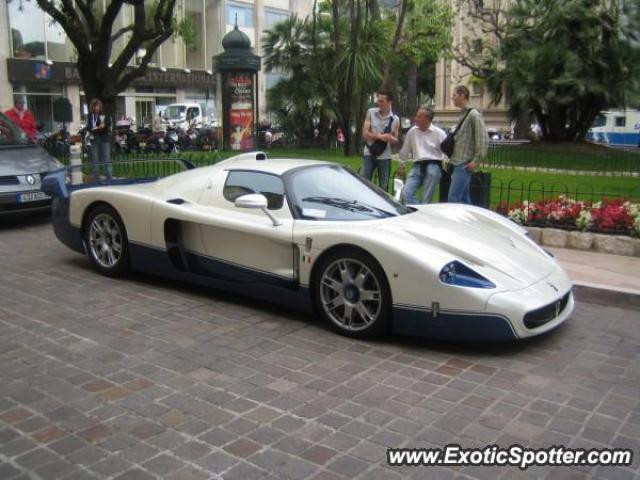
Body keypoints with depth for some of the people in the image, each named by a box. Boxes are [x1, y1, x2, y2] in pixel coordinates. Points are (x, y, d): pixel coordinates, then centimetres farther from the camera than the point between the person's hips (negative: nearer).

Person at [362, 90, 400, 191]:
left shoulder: (395, 119, 2)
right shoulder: (371, 112, 1)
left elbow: (396, 140, 9)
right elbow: (365, 133, -5)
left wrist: (390, 138, -15)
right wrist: (380, 136, -20)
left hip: (385, 156, 1)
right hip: (369, 154, -1)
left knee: (384, 186, 5)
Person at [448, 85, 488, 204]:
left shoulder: (473, 114, -9)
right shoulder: (463, 115, 17)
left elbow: (483, 139, -15)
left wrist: (476, 161, -18)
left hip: (464, 164, -9)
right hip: (457, 163, 9)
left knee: (453, 198, -14)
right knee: (464, 199, 11)